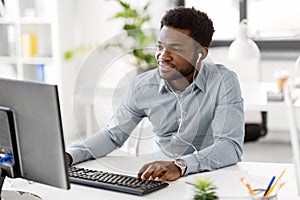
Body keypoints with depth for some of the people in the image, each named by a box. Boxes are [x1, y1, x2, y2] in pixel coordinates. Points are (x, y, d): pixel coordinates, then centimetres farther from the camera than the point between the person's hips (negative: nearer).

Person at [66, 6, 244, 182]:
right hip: (161, 180, 3)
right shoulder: (143, 86, 0)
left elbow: (231, 146, -22)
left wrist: (181, 165, -39)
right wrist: (70, 156, -9)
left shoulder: (224, 82, -13)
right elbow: (113, 134, 9)